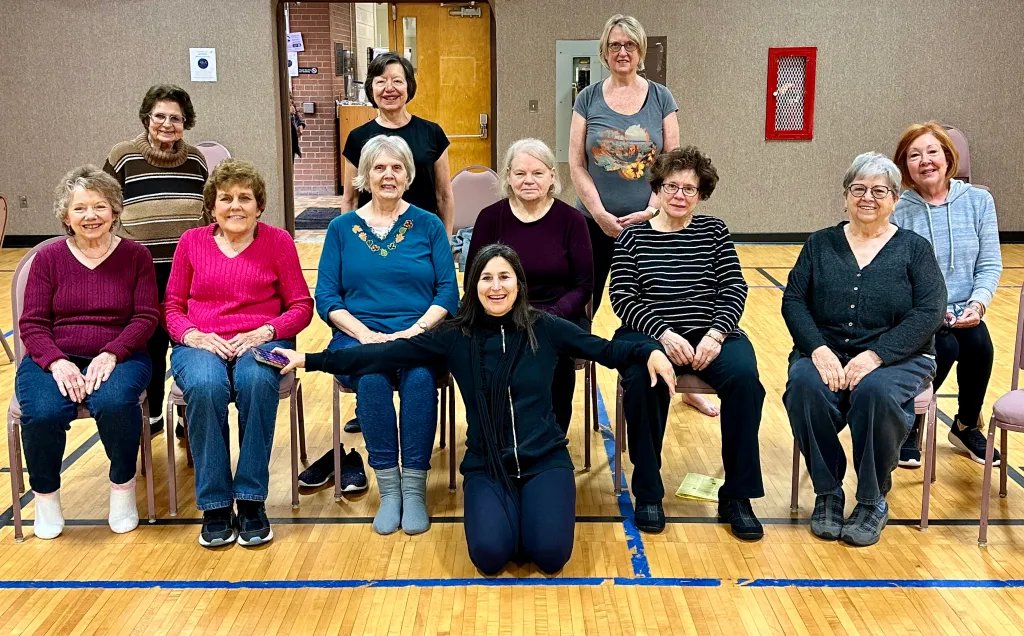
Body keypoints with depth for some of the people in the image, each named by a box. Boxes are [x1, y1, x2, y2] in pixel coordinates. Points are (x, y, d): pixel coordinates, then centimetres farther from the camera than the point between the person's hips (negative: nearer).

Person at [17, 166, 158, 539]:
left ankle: (123, 486, -6)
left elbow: (146, 317, -2)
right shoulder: (48, 259, 5)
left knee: (115, 402, -35)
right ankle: (45, 493, 0)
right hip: (54, 360, 1)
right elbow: (32, 324, 1)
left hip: (117, 358, -1)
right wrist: (57, 362, -18)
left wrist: (111, 354, -18)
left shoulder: (135, 256, 4)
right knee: (42, 412, -31)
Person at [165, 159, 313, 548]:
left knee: (257, 382, -37)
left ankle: (251, 502, -25)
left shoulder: (278, 241, 7)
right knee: (205, 385, -36)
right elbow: (172, 306, 13)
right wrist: (194, 335, -8)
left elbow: (301, 306, 6)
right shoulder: (192, 242, 12)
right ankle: (215, 506, -25)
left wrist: (264, 332, -11)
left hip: (260, 342, -1)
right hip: (201, 345, 1)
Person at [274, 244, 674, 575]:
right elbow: (386, 355, -4)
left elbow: (605, 350, -1)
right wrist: (311, 360, -8)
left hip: (545, 459, 0)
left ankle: (531, 505, 14)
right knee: (490, 556, -23)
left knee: (549, 555, -20)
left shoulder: (544, 329, -1)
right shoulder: (456, 337, -1)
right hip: (486, 466, 0)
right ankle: (503, 508, 12)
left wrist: (649, 352, -21)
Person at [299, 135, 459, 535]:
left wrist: (414, 331, -14)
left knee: (420, 375, -34)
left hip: (419, 337, 0)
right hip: (358, 336, 0)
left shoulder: (428, 225, 10)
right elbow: (326, 297, 4)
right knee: (372, 376, -33)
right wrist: (365, 334, -12)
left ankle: (414, 487, -25)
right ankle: (388, 488, -23)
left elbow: (448, 291, 2)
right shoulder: (342, 228, 12)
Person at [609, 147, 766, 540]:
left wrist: (716, 333, -13)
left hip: (710, 332, 2)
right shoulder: (633, 236, 9)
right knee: (643, 379, -35)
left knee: (744, 377, -30)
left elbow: (734, 288, 5)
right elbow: (622, 297, -1)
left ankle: (736, 496, -15)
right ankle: (648, 493, -16)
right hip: (649, 333, -1)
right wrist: (663, 333, -16)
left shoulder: (713, 231, 13)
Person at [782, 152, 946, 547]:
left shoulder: (914, 249, 7)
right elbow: (793, 300, 4)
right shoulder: (820, 244, 13)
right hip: (825, 353, 2)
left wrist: (874, 355, -18)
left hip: (896, 358, -1)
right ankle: (827, 494, -13)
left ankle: (872, 502, -14)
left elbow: (929, 313, -5)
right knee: (804, 387, -32)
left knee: (876, 392, -36)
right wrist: (818, 350, -15)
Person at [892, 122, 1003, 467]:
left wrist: (978, 303, -15)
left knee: (979, 343, -26)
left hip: (963, 314, 3)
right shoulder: (897, 210, -7)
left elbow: (990, 264, 2)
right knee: (945, 347, -30)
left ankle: (966, 426, 3)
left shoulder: (978, 201, 2)